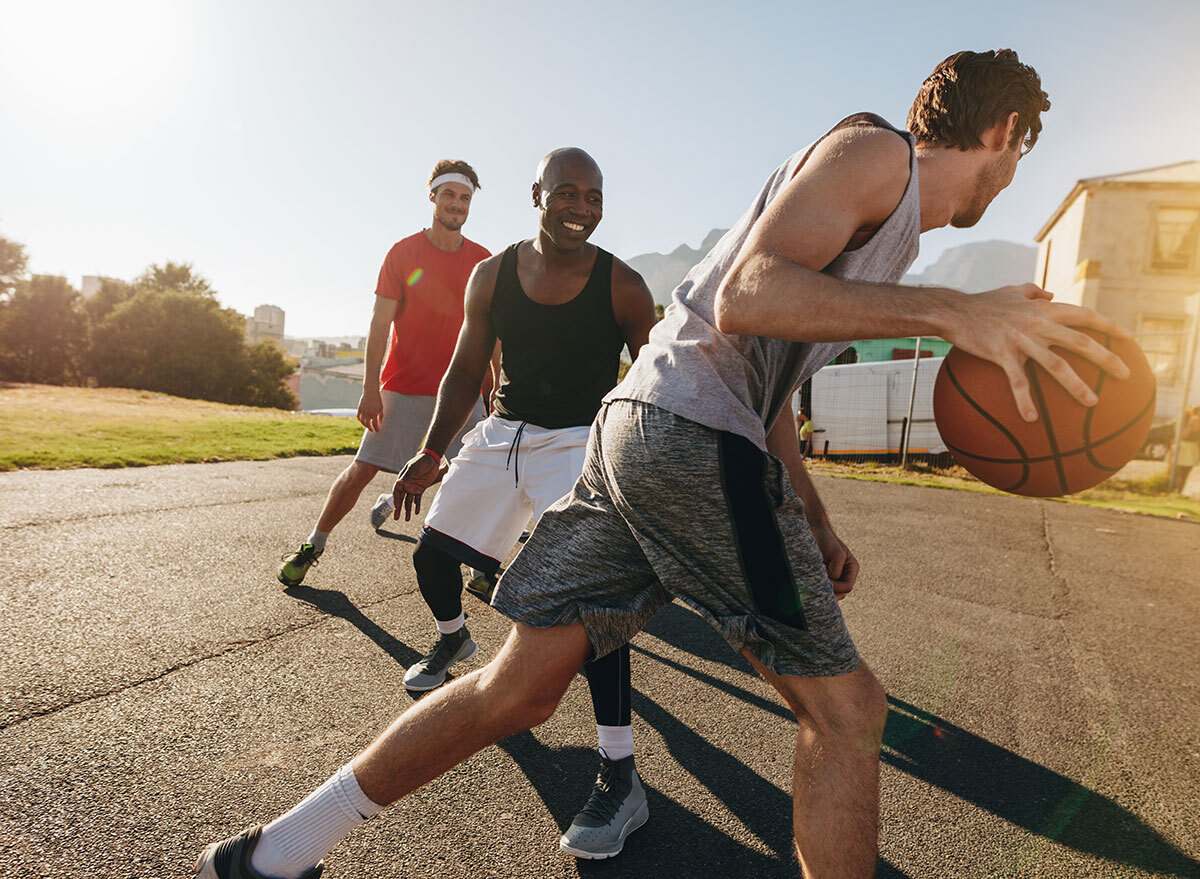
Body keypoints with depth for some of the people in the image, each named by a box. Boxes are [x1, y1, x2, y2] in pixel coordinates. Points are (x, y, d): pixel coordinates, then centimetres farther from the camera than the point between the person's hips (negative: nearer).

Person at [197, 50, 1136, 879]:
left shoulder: (886, 218, 31)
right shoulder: (872, 150, 2)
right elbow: (745, 297, -16)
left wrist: (817, 523, 25)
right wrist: (945, 310, -23)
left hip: (642, 432, 9)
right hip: (689, 433, -9)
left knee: (521, 686, 9)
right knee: (845, 708, 2)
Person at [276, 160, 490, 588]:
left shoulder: (482, 261, 5)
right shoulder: (403, 253, -2)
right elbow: (380, 324, -4)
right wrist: (370, 389, -11)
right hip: (403, 388, -2)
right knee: (362, 469, 0)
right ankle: (312, 545, 22)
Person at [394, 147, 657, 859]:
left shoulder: (623, 286, -9)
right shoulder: (492, 275, 1)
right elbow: (465, 372, 8)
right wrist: (431, 454, 1)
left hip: (581, 444, -4)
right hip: (502, 434, 5)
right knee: (433, 551, 13)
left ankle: (621, 779, -12)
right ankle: (454, 638, 49)